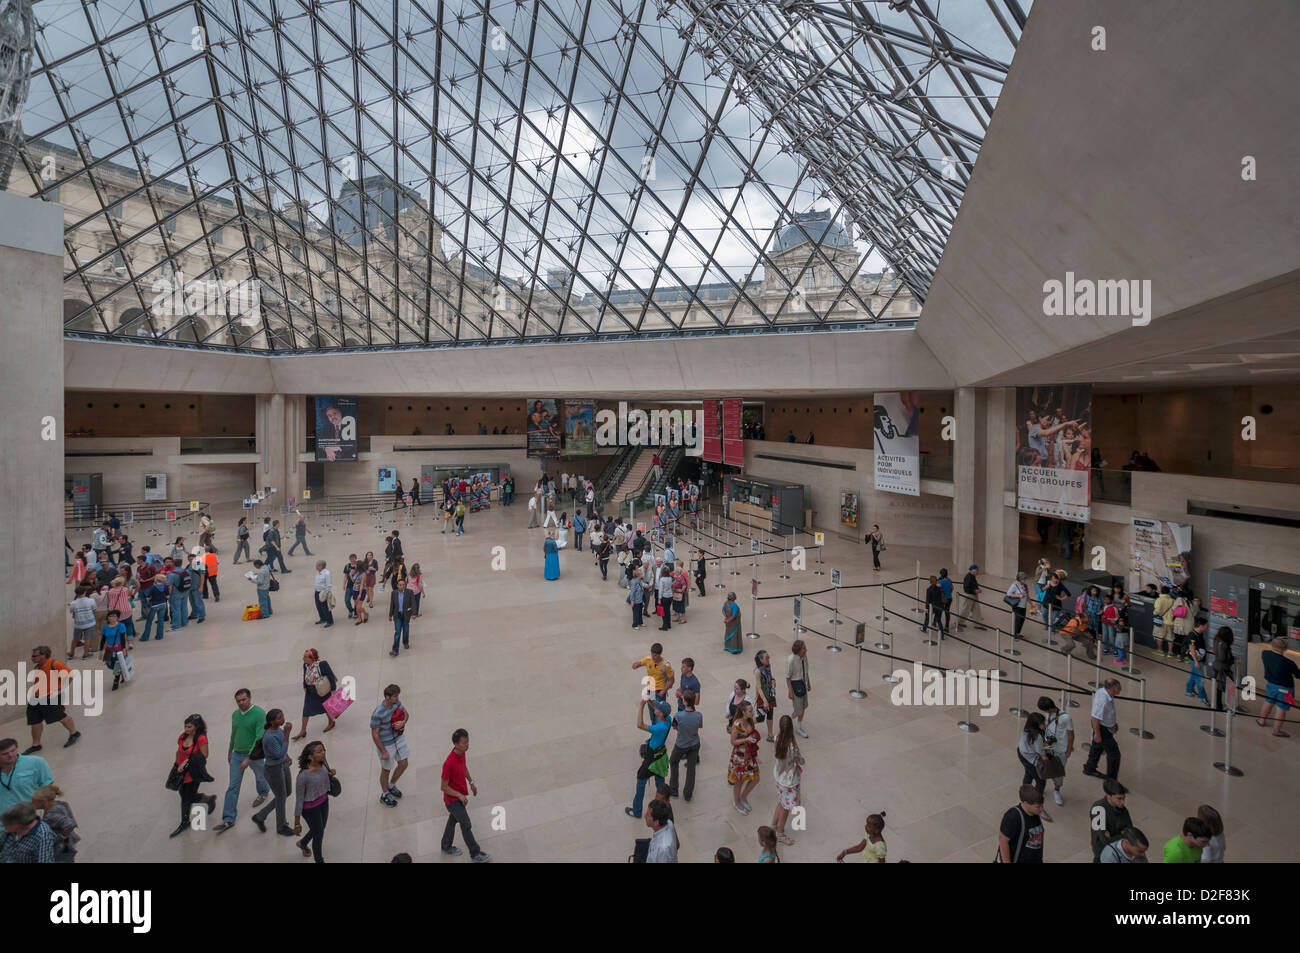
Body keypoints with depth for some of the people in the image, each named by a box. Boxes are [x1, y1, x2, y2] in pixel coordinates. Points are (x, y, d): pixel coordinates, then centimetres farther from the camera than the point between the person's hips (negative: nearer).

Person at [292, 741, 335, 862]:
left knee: (321, 828, 26)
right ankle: (319, 860, 38)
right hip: (310, 808, -6)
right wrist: (297, 823, -12)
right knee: (319, 835, 10)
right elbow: (299, 800, -20)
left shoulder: (323, 763, -13)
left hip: (323, 801, 6)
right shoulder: (303, 775, -31)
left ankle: (302, 843, 57)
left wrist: (331, 774, -16)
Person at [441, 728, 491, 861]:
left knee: (453, 820, 26)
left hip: (460, 795, 8)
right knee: (466, 825, 3)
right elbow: (444, 787, -25)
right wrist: (460, 795, -26)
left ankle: (446, 846, 48)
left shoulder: (462, 753, -11)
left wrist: (471, 783, 16)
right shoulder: (449, 763, -35)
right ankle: (475, 854, 19)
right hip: (452, 799, -8)